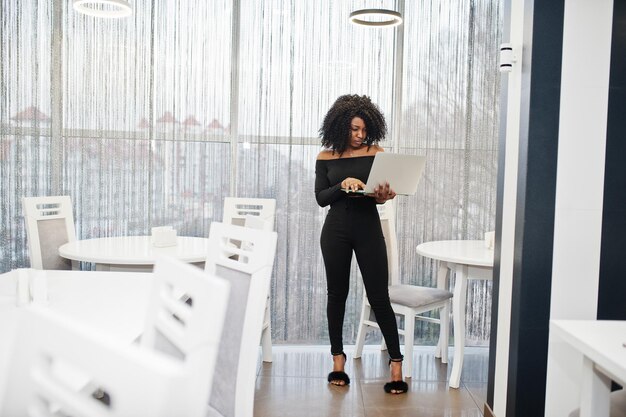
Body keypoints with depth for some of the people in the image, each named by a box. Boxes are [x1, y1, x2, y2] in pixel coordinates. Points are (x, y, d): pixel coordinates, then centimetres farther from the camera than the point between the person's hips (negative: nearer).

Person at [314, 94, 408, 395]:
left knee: (379, 296, -3)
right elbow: (321, 198, -1)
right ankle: (338, 359, 23)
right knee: (337, 293, 9)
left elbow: (382, 193, -1)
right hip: (336, 230, 1)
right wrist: (342, 184, -18)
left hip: (368, 228, -1)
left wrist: (381, 195, -24)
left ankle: (396, 362, 7)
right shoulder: (326, 157, 3)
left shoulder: (375, 153, 1)